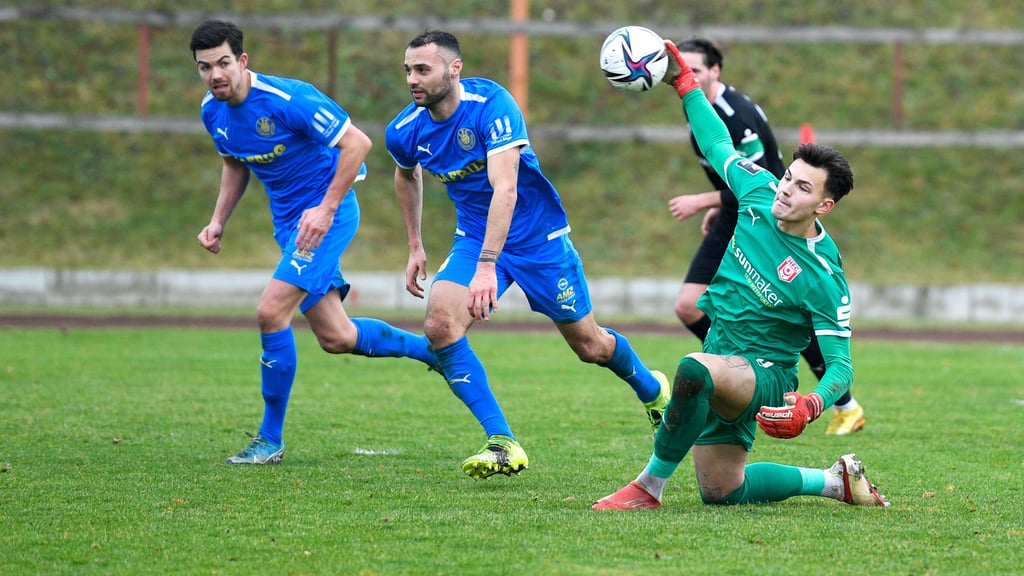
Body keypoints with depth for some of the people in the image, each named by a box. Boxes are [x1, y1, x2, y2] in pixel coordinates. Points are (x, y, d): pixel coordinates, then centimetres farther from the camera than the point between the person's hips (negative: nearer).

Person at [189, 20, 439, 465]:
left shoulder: (288, 99, -24)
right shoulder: (213, 111, -1)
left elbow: (357, 143, -22)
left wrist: (327, 208, -26)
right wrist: (218, 221, 6)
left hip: (325, 213, -8)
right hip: (287, 219, 8)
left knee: (271, 312, -19)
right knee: (335, 338, 9)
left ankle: (270, 439, -6)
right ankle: (432, 349, 34)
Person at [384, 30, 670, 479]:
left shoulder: (491, 104, -28)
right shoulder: (405, 132, -11)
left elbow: (505, 189, -38)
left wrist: (487, 266, -47)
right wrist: (415, 247, 16)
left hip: (538, 236, -4)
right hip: (474, 237, 4)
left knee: (589, 346, 8)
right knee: (440, 324, -22)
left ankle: (651, 390, 43)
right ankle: (502, 444, -17)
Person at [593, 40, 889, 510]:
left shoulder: (823, 277, -21)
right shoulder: (759, 191, -6)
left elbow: (841, 364, -18)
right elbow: (718, 145, 13)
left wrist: (811, 405, -36)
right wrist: (685, 84, 12)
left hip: (764, 377, -8)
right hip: (724, 372, 8)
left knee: (696, 369, -40)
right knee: (721, 492, 14)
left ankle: (650, 487, -26)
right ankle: (836, 481, 30)